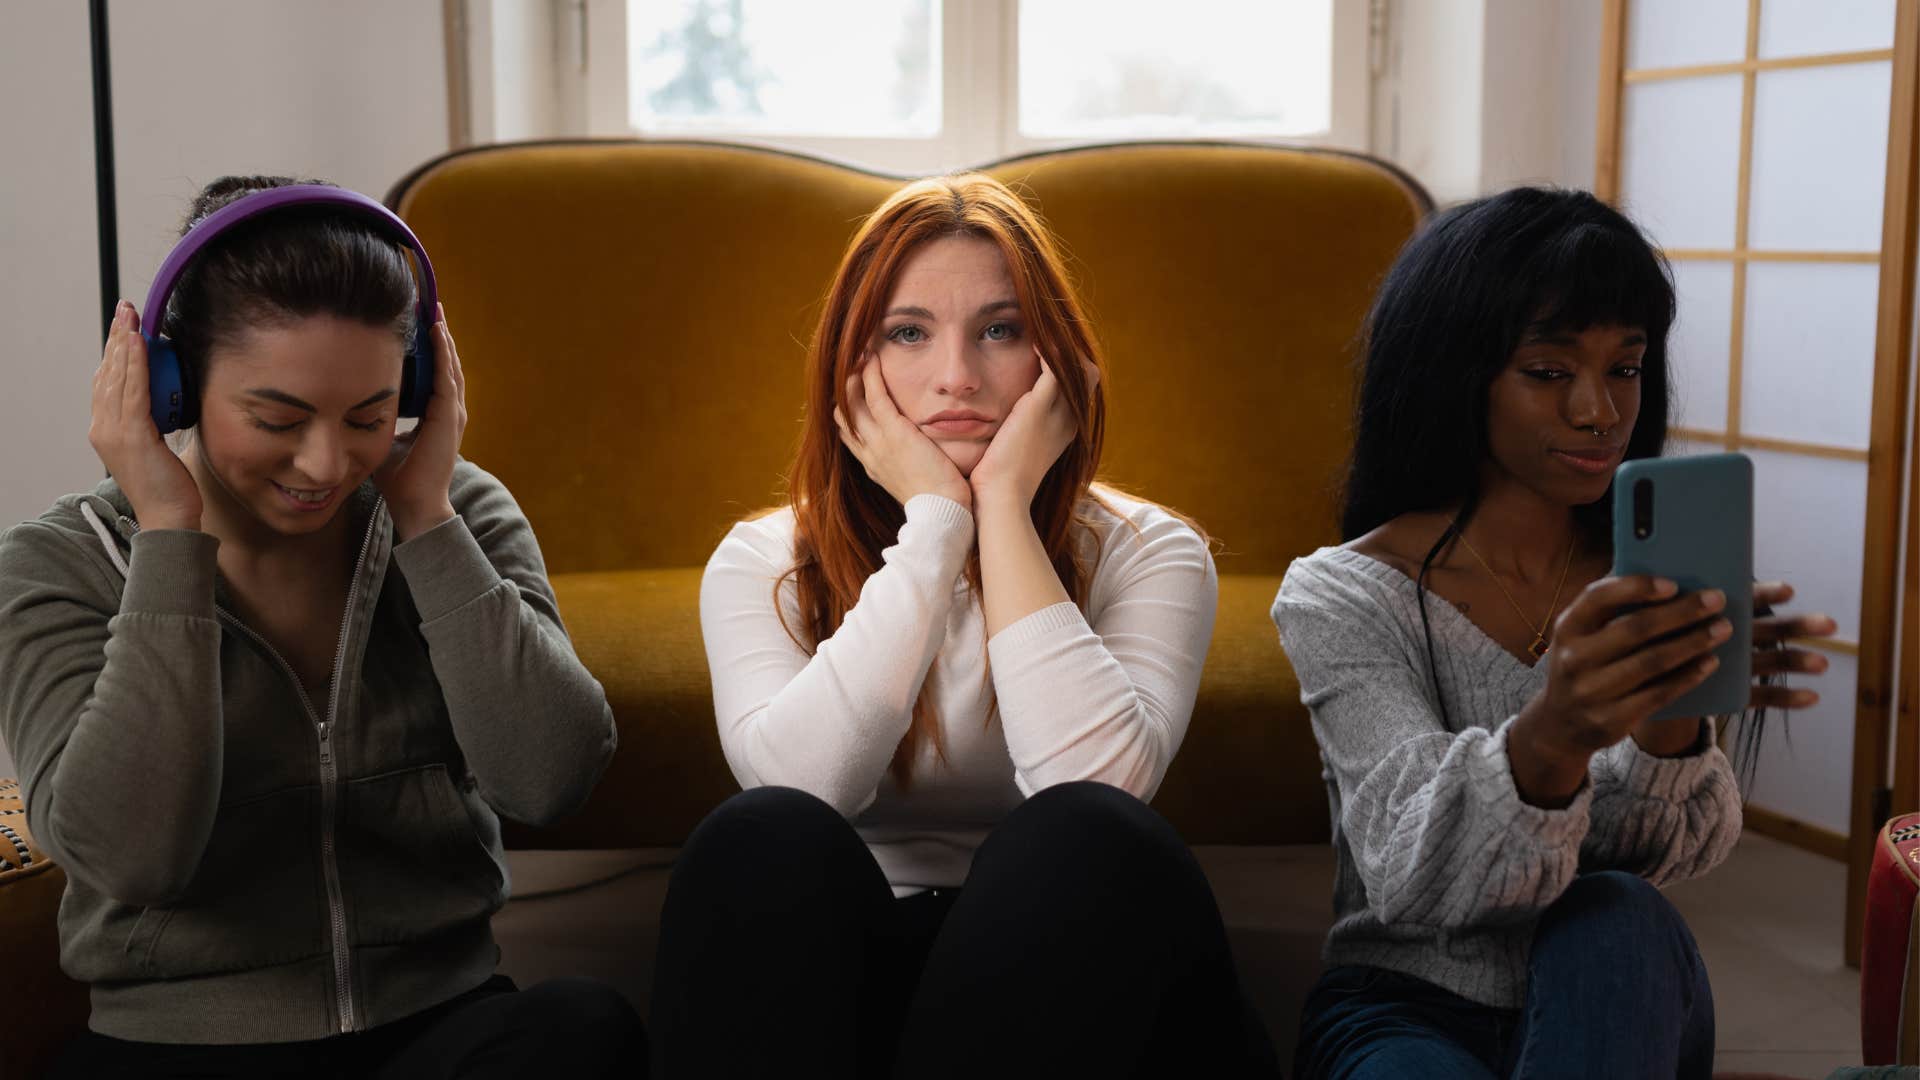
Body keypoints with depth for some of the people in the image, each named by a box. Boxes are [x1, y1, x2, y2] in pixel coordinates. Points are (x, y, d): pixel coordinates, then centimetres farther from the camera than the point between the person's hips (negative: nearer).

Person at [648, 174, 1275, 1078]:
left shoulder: (1145, 553, 1)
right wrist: (935, 520, -15)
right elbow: (798, 782, -19)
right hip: (838, 975, 0)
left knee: (1086, 838, -32)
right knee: (765, 841, -31)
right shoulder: (760, 563, 3)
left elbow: (1101, 783, -21)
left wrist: (1004, 505, -15)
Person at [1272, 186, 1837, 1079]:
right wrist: (1548, 738, -44)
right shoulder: (1341, 595, -8)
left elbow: (1666, 854, -11)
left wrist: (1672, 715, -34)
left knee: (1616, 922, -30)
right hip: (1406, 1008, -4)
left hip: (1609, 1004, 5)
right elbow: (1412, 878, -23)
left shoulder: (1647, 587, 4)